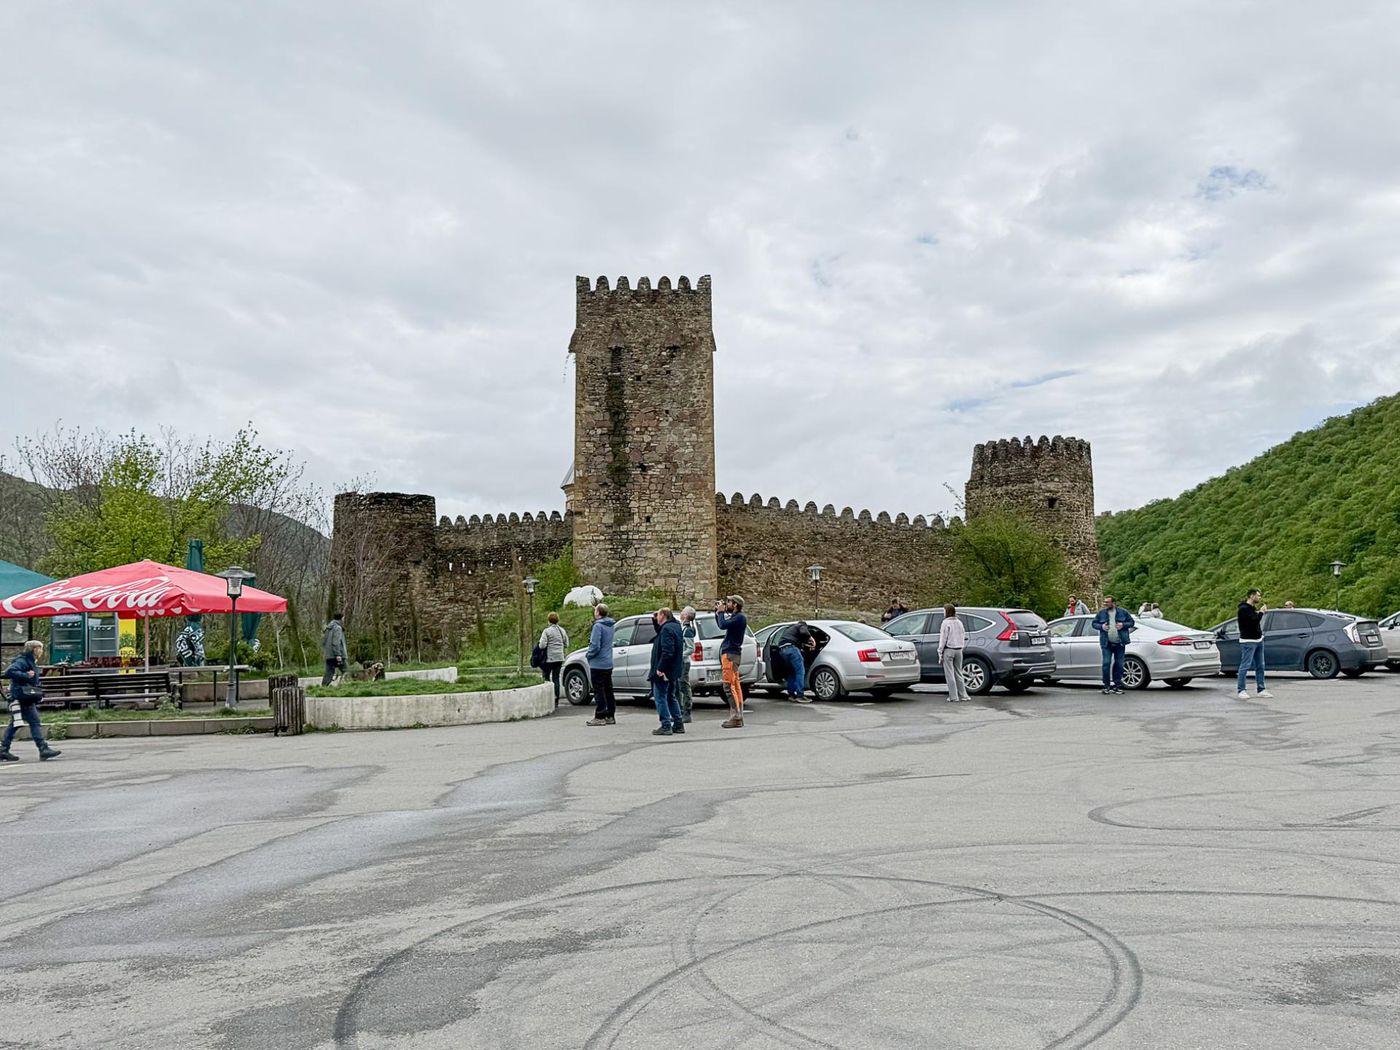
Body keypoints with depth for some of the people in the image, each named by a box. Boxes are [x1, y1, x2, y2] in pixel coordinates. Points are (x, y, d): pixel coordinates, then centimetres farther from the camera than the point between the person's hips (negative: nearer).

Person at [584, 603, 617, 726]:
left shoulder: (598, 626, -17)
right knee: (608, 690, 13)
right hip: (608, 664, 8)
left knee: (599, 691, -3)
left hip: (598, 664, -8)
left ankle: (599, 717, 0)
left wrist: (588, 655, -4)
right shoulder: (610, 625, 8)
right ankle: (610, 716, 17)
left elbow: (595, 646, -22)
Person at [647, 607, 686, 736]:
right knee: (671, 697, 17)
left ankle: (666, 726, -7)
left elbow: (667, 651, -26)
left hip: (663, 671, -10)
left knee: (660, 697, -5)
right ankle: (678, 725, 19)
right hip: (673, 670, 10)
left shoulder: (666, 629, -18)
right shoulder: (675, 626, 13)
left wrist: (660, 668, -25)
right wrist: (654, 621, 16)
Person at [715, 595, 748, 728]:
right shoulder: (734, 617, 16)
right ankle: (738, 717, 13)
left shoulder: (740, 617, -13)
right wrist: (717, 611, 15)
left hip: (731, 654, -10)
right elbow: (720, 625, 25)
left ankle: (736, 717, -13)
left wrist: (721, 612, -8)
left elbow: (722, 625, -23)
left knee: (729, 685, -12)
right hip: (730, 653, 10)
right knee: (735, 685, 10)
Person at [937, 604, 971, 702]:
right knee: (958, 673, 14)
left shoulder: (946, 623, -10)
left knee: (950, 674, -1)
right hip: (959, 650, 6)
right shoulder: (959, 622, 10)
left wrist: (940, 653, -8)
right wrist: (961, 648, 16)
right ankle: (963, 695, 14)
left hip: (948, 650, -6)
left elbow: (943, 639, -11)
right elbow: (964, 637, 13)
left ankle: (954, 697, -2)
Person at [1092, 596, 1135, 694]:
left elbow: (1131, 622, 8)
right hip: (1106, 643, 0)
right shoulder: (1101, 613, 5)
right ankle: (1106, 686, 0)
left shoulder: (1123, 612, 4)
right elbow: (1094, 623, 10)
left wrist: (1123, 625, -11)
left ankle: (1117, 685, 14)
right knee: (1106, 663, -7)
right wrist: (1101, 627, -9)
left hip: (1119, 643, 1)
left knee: (1119, 664, 4)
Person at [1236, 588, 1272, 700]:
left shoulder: (1253, 608, 16)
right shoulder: (1244, 609, -13)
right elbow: (1253, 621, -24)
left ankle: (1260, 690, 15)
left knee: (1260, 666, 10)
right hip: (1248, 641, -9)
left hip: (1258, 640, 9)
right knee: (1245, 666, -7)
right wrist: (1261, 612, -12)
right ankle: (1240, 691, -4)